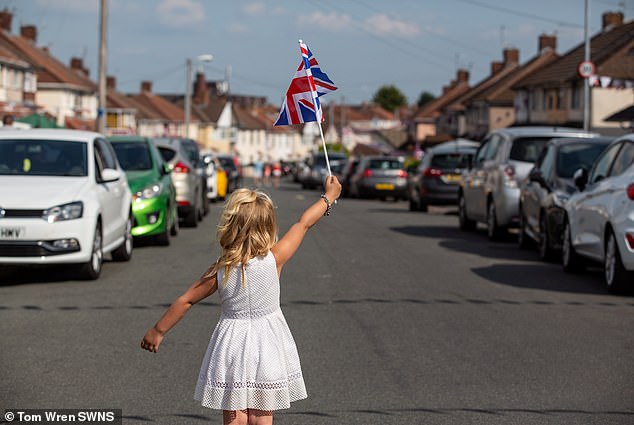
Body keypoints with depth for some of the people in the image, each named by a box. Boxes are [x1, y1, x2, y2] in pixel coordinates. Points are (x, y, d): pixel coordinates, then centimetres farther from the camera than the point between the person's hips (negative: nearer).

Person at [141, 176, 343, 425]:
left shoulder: (220, 271, -9)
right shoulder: (273, 260, -13)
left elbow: (186, 301, 0)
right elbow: (303, 224, 0)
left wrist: (157, 331, 12)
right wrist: (329, 197, 13)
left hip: (232, 349, 0)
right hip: (267, 346, 0)